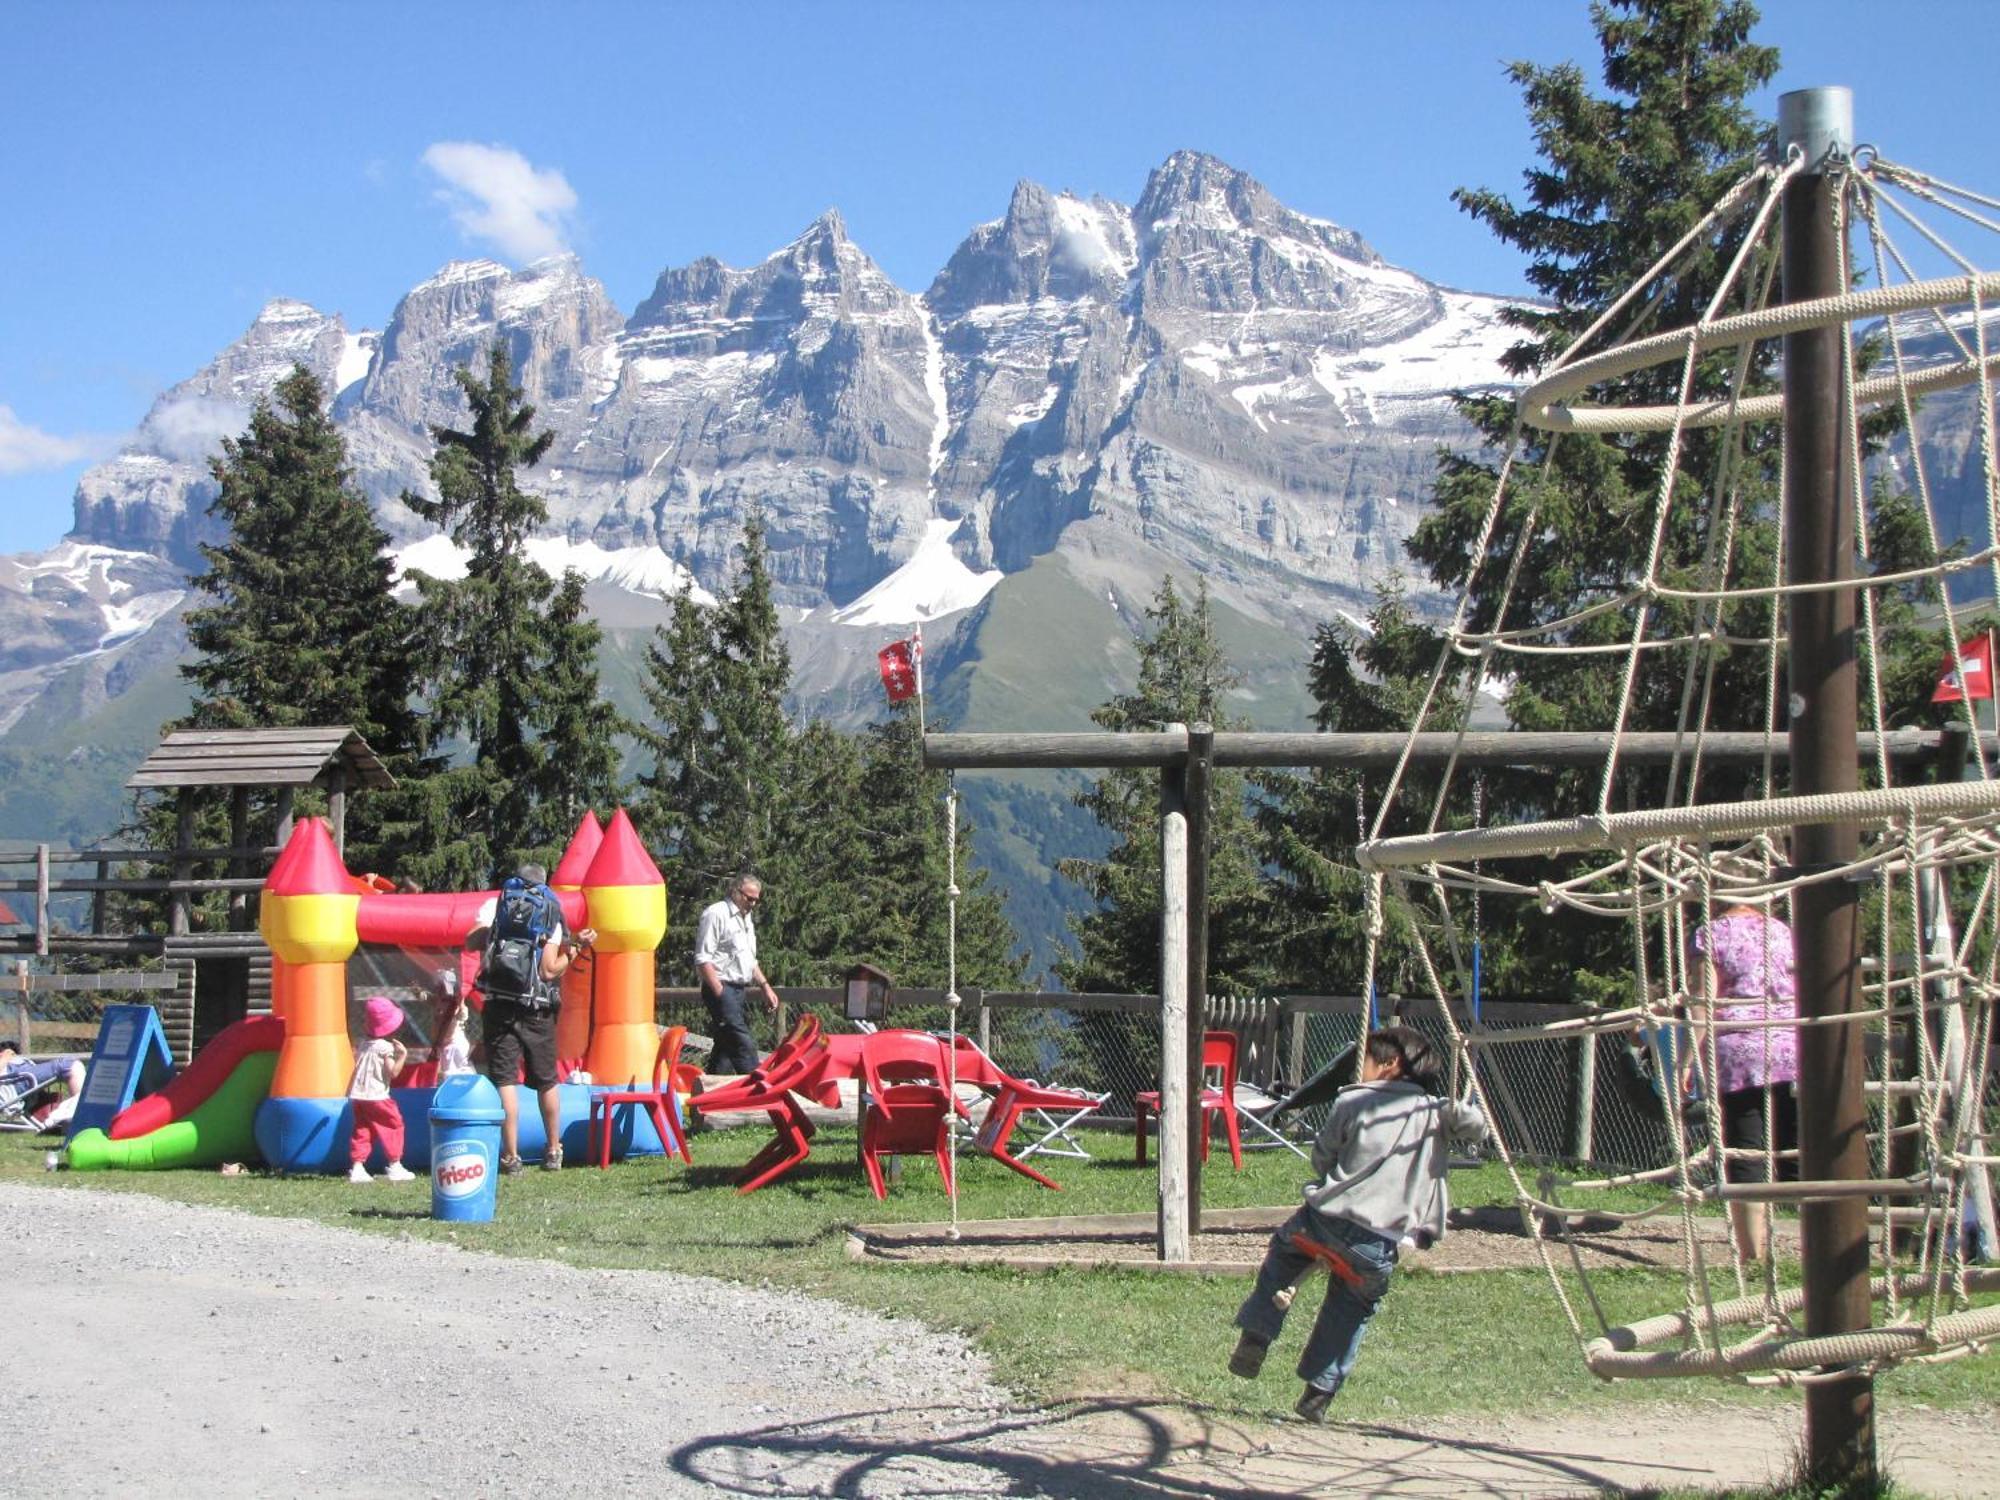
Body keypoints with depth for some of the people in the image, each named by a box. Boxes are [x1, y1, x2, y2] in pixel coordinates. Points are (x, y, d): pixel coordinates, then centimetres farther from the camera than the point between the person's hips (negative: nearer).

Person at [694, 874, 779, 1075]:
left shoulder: (746, 918, 21)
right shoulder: (716, 914, -8)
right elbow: (702, 960, -14)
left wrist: (765, 987, 17)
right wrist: (720, 993, -18)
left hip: (738, 990, 9)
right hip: (721, 989, -9)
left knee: (726, 1045, 9)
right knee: (744, 1044, -15)